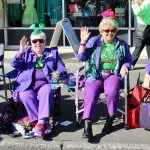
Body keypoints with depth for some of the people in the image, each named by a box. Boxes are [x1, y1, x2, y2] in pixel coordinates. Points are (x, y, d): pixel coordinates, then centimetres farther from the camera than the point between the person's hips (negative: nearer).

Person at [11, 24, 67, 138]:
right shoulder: (26, 53, 20)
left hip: (45, 83, 0)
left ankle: (41, 122, -41)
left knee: (47, 92, -36)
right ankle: (44, 123, -32)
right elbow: (15, 64, 5)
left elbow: (62, 69, 16)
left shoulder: (53, 53, 21)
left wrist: (58, 73, -10)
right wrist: (21, 51, -13)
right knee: (26, 96, -33)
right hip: (27, 85, 1)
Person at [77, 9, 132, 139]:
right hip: (95, 75, 0)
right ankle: (87, 126, -37)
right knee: (90, 94, -30)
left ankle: (110, 120, -13)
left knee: (112, 91, -34)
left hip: (113, 75, 0)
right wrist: (83, 42, -10)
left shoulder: (122, 45, 12)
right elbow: (81, 57, 3)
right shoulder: (93, 41, 9)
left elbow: (128, 60, 20)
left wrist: (125, 66, -3)